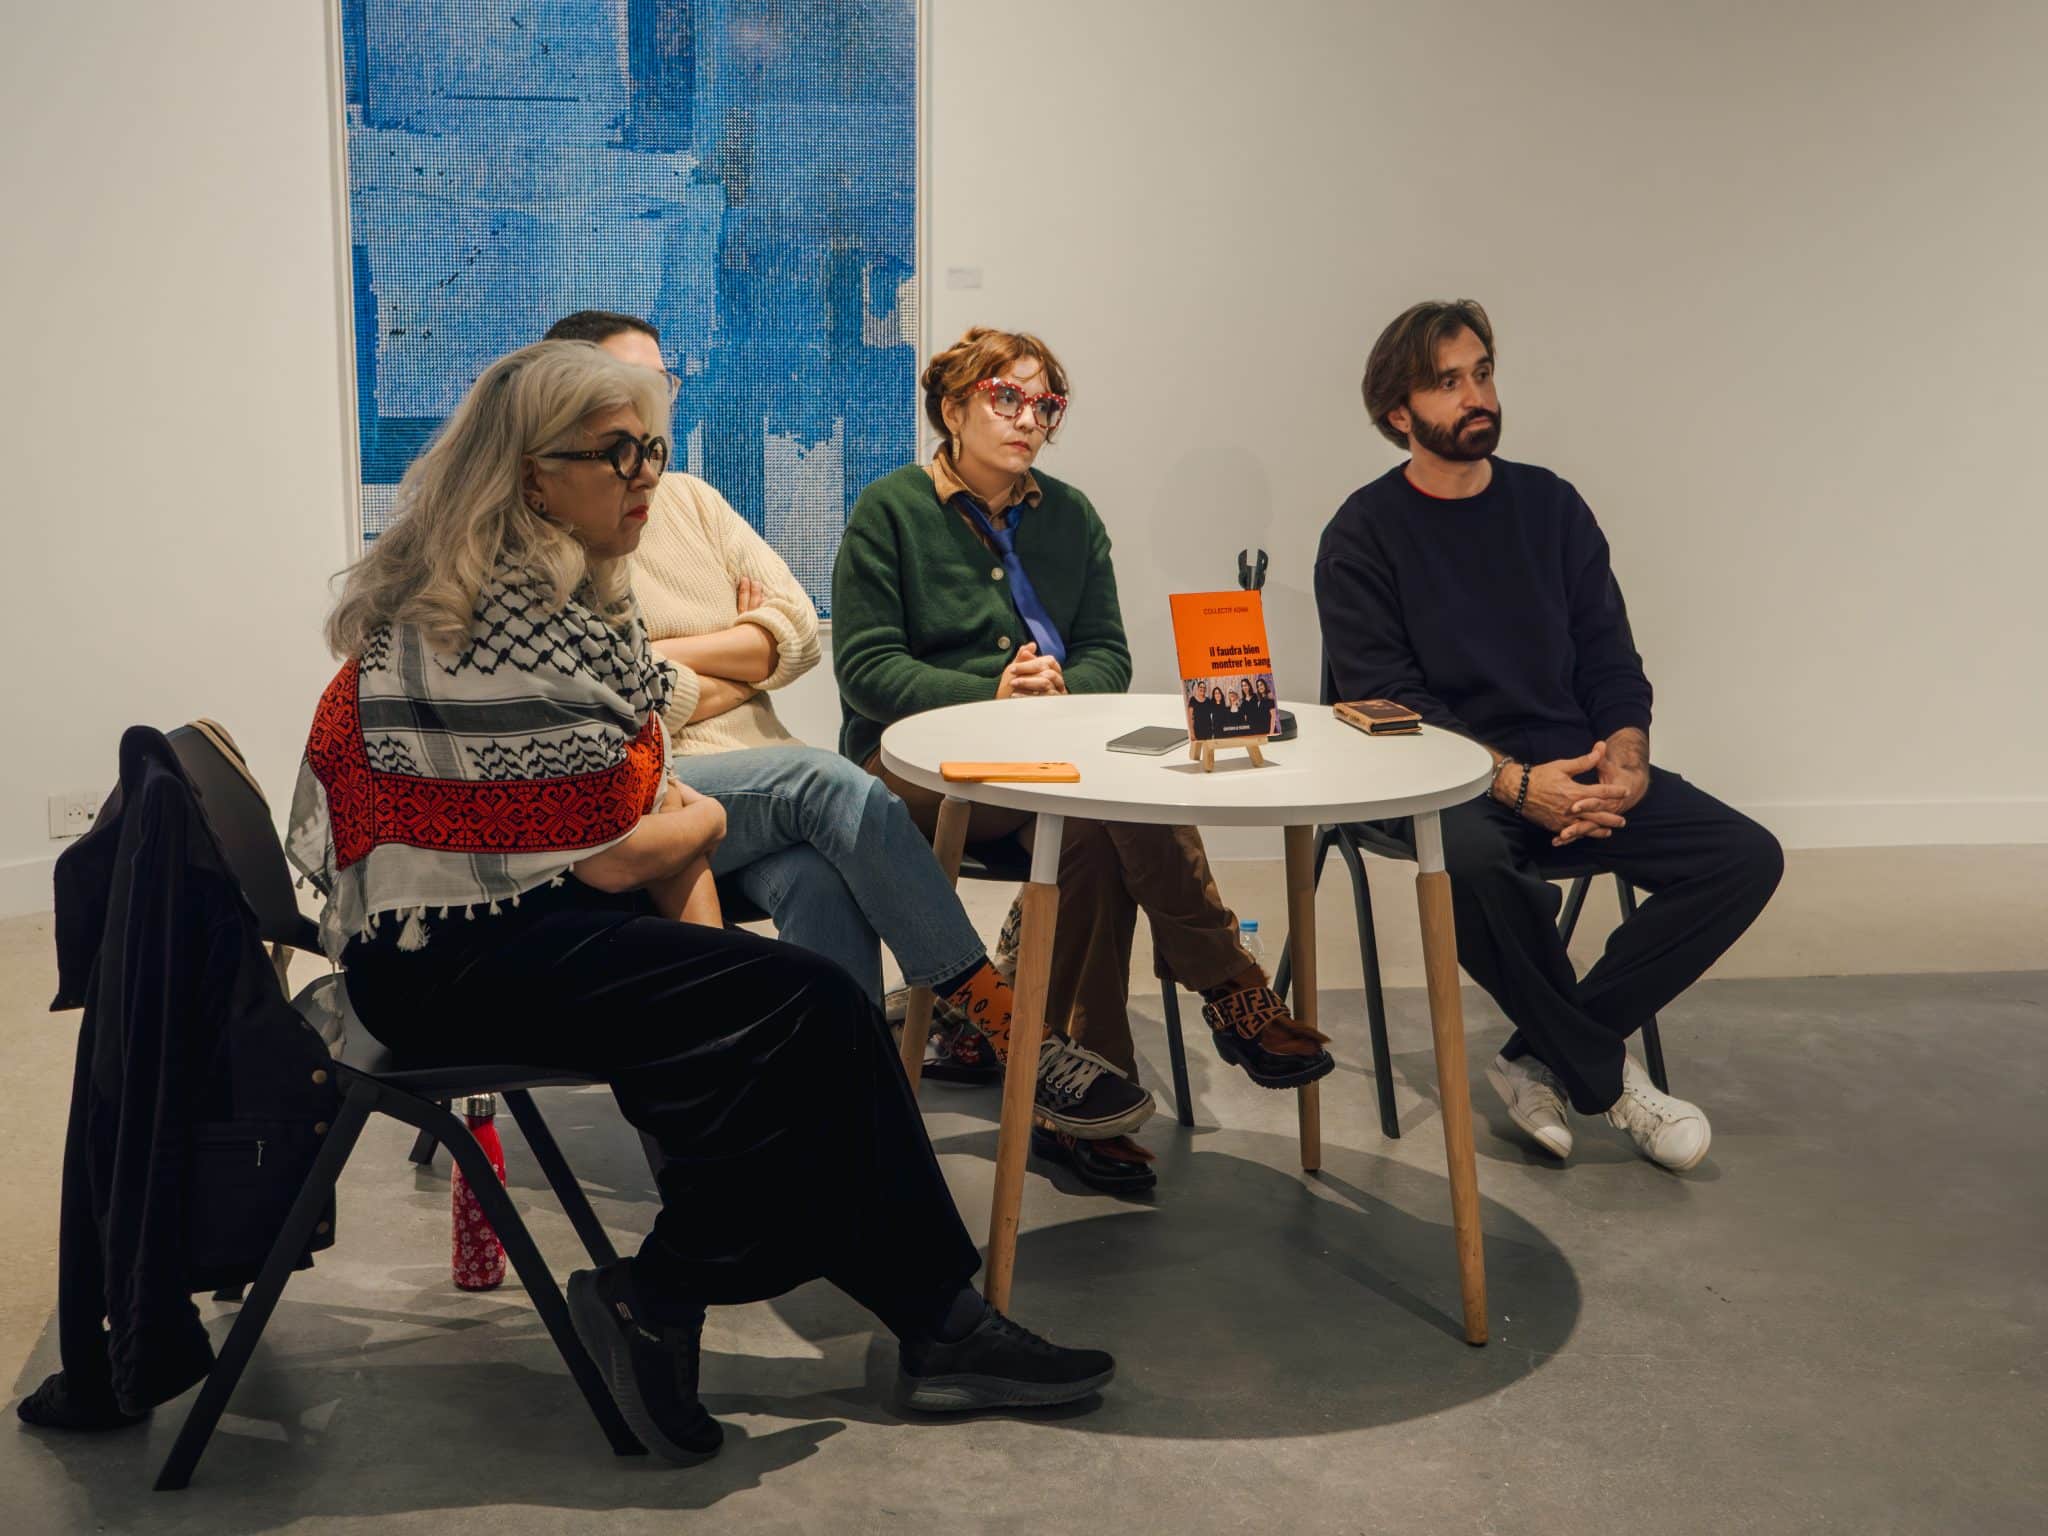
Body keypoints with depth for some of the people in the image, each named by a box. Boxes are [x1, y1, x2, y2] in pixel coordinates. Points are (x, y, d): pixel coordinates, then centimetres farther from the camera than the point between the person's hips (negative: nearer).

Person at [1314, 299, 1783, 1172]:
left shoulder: (1551, 507, 12)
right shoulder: (1364, 535, -1)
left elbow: (1611, 663, 11)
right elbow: (1382, 703, -10)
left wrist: (1626, 763, -10)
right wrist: (1519, 784, -21)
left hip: (1571, 772, 5)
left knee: (1746, 857, -15)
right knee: (1474, 865, -39)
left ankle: (1545, 1060, -8)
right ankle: (1607, 1076, -13)